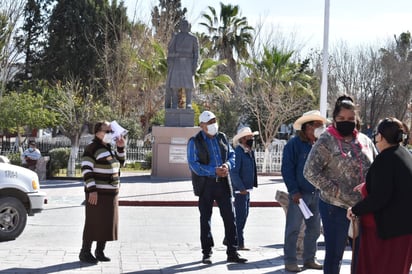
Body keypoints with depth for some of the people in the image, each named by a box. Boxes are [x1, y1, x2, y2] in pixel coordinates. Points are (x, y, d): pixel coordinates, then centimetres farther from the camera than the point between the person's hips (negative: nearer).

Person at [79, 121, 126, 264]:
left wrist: (120, 148, 7)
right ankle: (85, 252, 3)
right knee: (93, 223, -6)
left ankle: (99, 251, 20)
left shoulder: (108, 148, 14)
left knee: (107, 223, 10)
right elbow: (86, 169, -17)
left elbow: (120, 163, 23)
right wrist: (91, 190, -23)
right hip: (97, 193, -8)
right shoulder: (92, 148, -12)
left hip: (110, 193, 8)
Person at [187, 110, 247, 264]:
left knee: (230, 217, 1)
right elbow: (194, 164, -13)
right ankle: (206, 253, 17)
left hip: (223, 183, 4)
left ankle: (232, 253, 7)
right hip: (205, 184, -4)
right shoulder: (194, 142, -5)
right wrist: (214, 171, -20)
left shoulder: (222, 137, 10)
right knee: (205, 219, 6)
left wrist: (227, 165, -10)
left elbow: (231, 155, 14)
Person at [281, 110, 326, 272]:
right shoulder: (294, 144, -7)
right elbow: (287, 169, -9)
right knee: (293, 229, -2)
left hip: (317, 194, 6)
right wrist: (294, 191, -14)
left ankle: (309, 259, 24)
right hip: (300, 194, -6)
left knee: (314, 229, 12)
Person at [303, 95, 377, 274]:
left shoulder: (365, 141, 7)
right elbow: (310, 172, -13)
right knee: (334, 254, 3)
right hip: (335, 207, -5)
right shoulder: (326, 142, -8)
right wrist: (336, 191, -16)